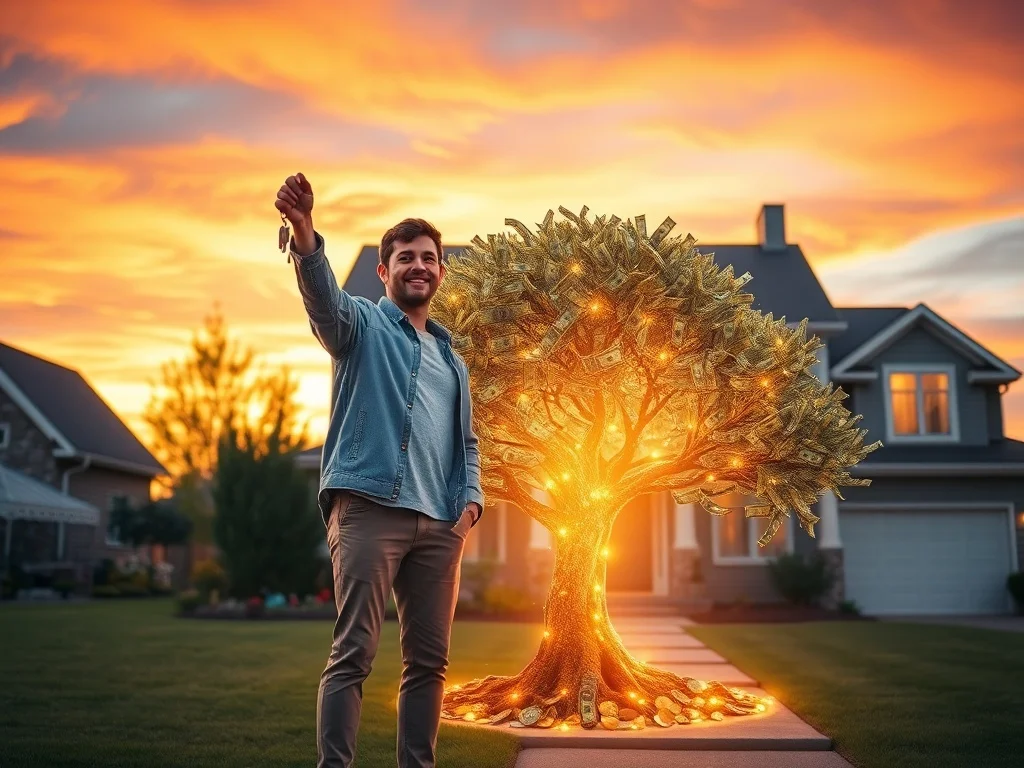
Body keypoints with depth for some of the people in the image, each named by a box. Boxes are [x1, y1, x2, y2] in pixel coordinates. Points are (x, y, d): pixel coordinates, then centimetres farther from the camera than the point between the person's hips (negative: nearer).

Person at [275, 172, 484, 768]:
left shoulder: (450, 358, 25)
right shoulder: (363, 324, 8)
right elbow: (324, 298, -16)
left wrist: (471, 501, 6)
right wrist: (304, 234, -35)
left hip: (439, 524, 6)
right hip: (369, 510, -6)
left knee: (429, 659, 8)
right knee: (353, 652, -9)